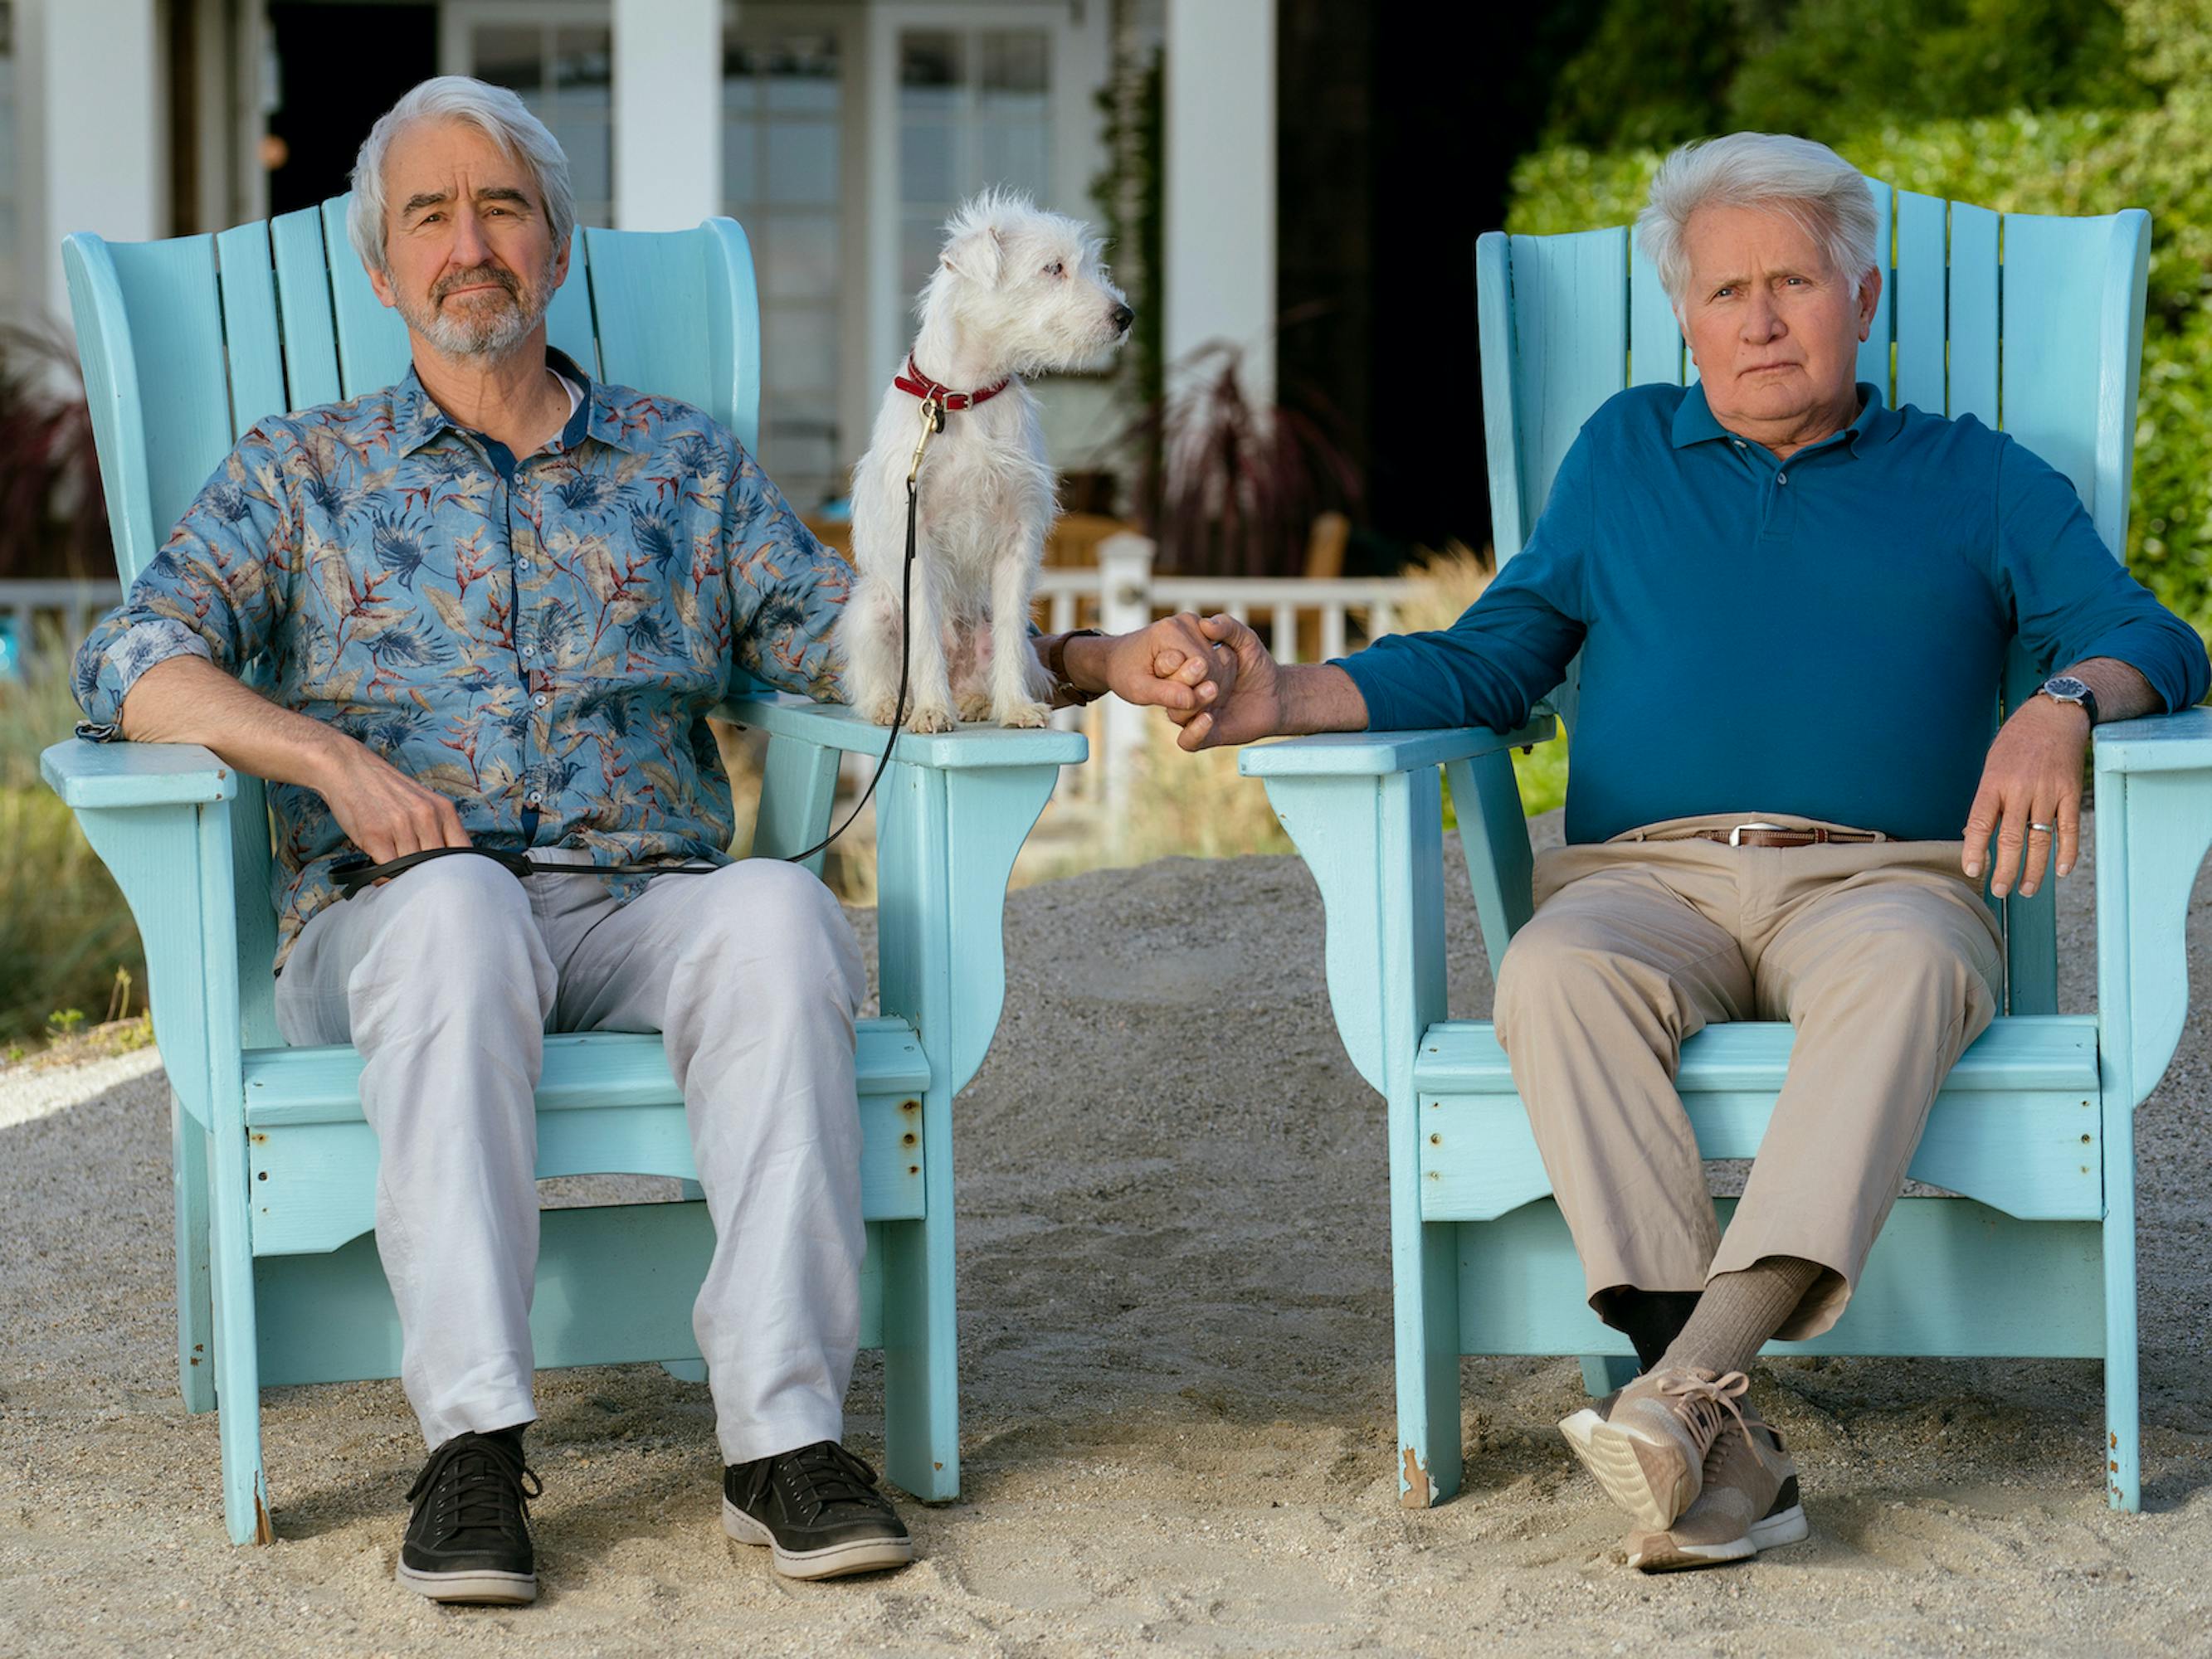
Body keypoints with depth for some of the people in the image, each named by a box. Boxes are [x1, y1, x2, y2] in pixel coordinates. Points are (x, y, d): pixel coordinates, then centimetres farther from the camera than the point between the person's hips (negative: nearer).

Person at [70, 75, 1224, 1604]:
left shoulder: (685, 465, 22)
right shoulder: (300, 477, 17)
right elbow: (135, 665, 3)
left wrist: (1099, 664, -3)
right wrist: (331, 756, -15)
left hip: (645, 912, 1)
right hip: (394, 917, -1)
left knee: (781, 909, -33)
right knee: (458, 907, -38)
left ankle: (785, 1431, -37)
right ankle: (472, 1441, -40)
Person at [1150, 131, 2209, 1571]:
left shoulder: (1973, 479, 19)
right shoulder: (1624, 456, 25)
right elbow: (1487, 664, 20)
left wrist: (2067, 707, -17)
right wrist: (1289, 697, 3)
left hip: (1877, 879, -1)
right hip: (1647, 878, 1)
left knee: (1904, 967, -39)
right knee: (1554, 973, -35)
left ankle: (1687, 1392, -51)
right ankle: (1726, 1449, -44)